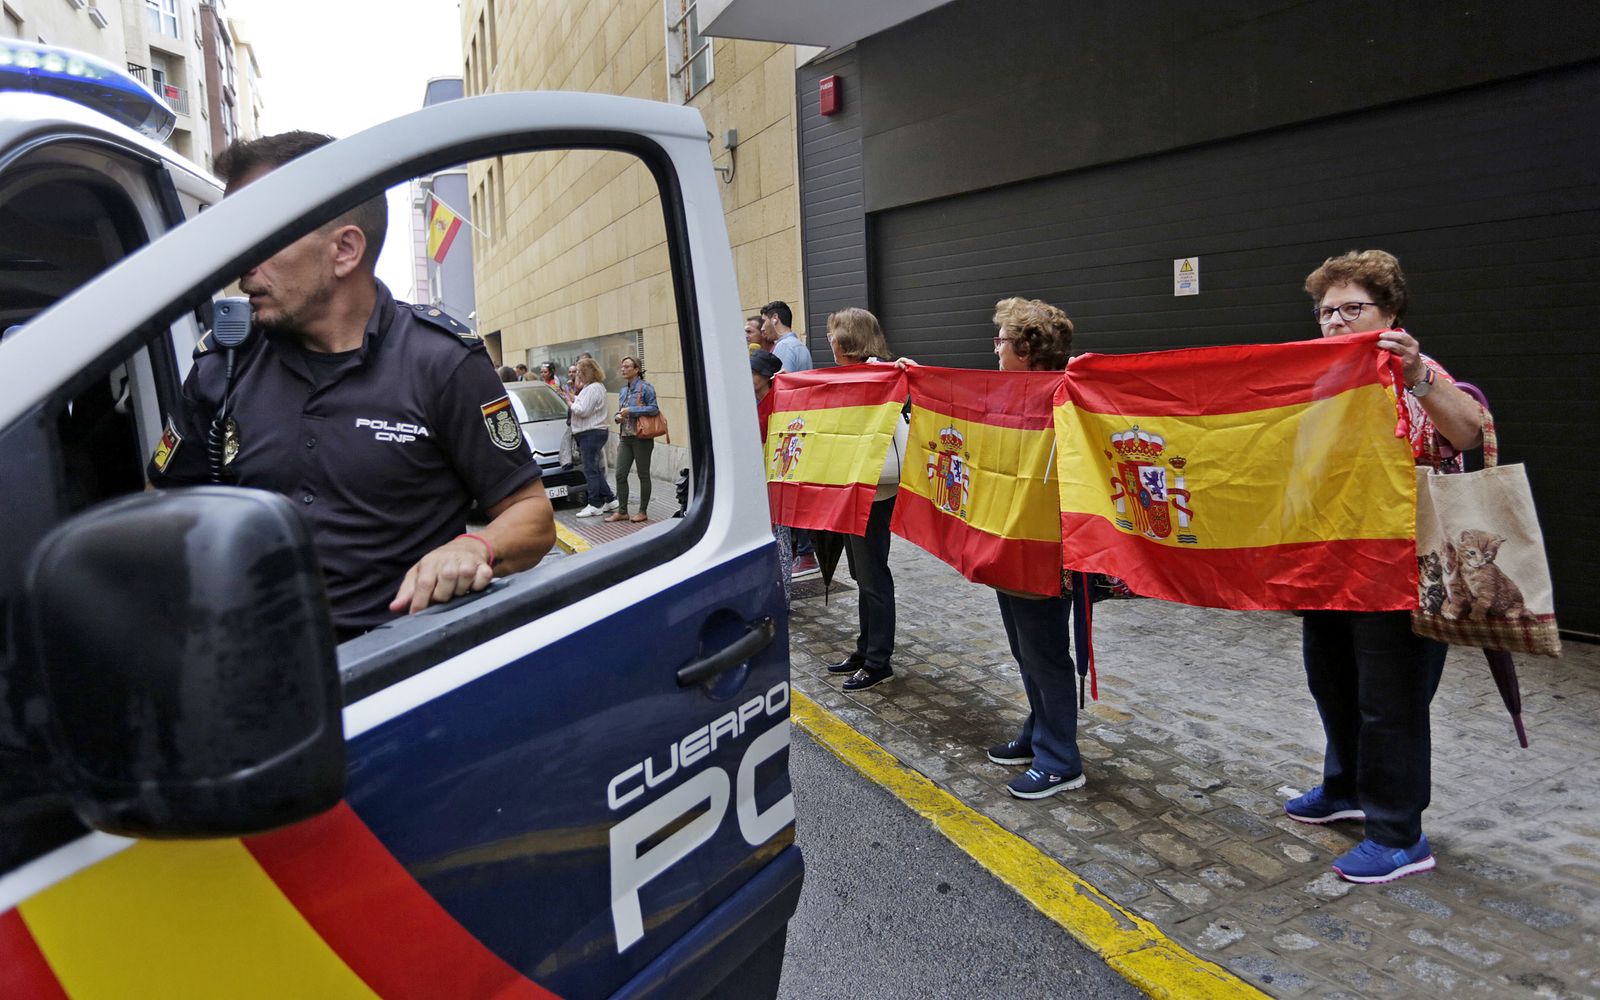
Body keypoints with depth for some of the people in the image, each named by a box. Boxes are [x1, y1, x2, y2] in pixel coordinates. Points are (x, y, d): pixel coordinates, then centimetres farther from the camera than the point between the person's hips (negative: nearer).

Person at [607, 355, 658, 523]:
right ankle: (622, 511, 12)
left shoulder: (645, 387, -9)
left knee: (643, 475, 3)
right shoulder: (623, 391, 14)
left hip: (641, 438, -7)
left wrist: (631, 411, -18)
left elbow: (654, 408, -18)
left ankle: (643, 512, 12)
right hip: (626, 438, 7)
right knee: (620, 475, 4)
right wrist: (618, 417, 0)